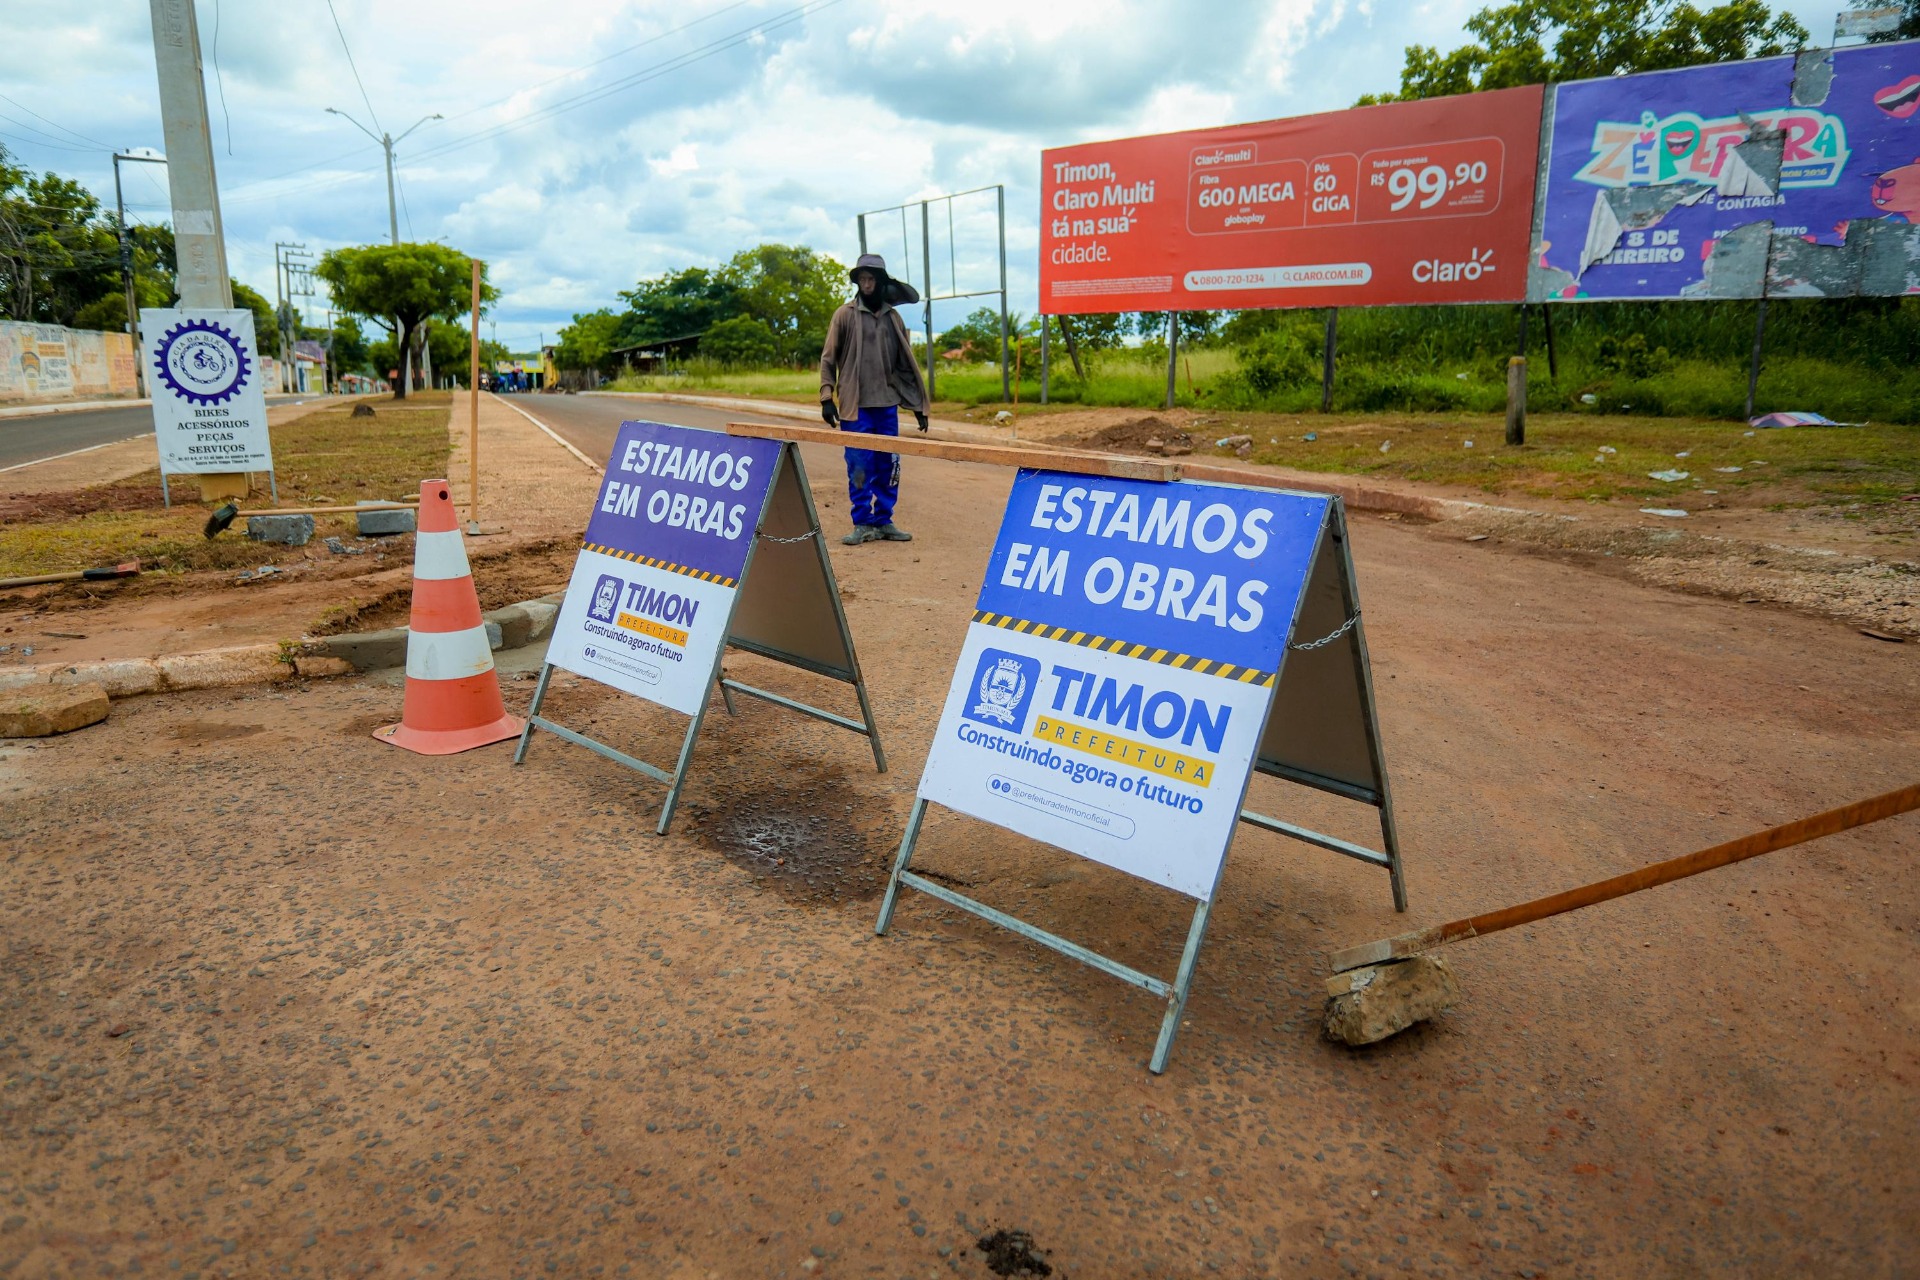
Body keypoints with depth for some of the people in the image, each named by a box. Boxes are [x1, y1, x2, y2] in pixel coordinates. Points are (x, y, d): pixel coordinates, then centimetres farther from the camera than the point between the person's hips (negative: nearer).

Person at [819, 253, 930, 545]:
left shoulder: (893, 317, 11)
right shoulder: (845, 315, 1)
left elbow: (906, 362, 15)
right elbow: (828, 359, 1)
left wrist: (918, 405, 12)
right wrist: (827, 397, -9)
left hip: (887, 404, 4)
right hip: (855, 406, -4)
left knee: (888, 467, 6)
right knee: (859, 467, -2)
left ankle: (884, 521, 15)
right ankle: (863, 524, 6)